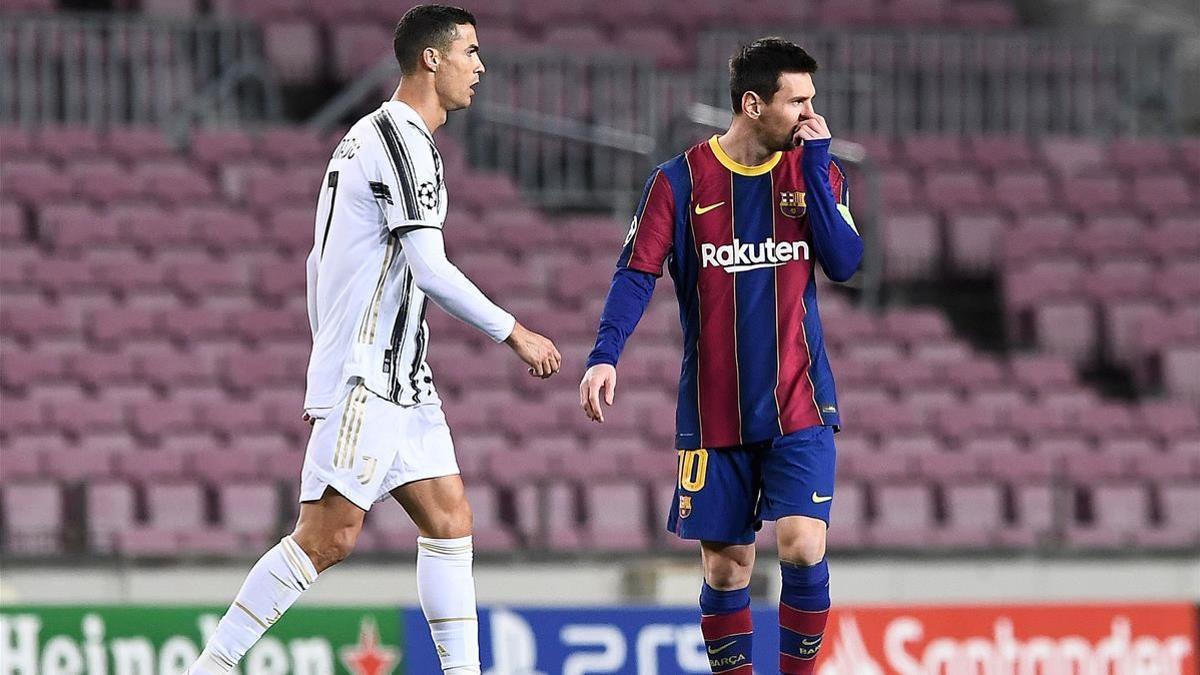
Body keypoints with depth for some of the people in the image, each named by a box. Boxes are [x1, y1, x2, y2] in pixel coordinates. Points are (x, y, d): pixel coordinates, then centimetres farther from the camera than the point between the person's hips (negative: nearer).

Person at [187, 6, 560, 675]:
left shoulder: (369, 136, 19)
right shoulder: (403, 142, -13)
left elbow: (318, 261, 23)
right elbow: (432, 271, -19)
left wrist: (331, 358, 26)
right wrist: (515, 334, -11)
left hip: (401, 381, 10)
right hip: (367, 380, -10)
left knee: (449, 518, 5)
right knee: (327, 537, -11)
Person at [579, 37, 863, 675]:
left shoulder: (817, 173, 4)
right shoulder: (680, 180, -2)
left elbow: (844, 263, -8)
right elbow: (636, 273, -5)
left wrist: (815, 168, -12)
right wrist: (604, 355, -20)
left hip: (799, 406, 0)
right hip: (713, 414, 0)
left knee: (802, 547, -15)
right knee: (725, 568, 2)